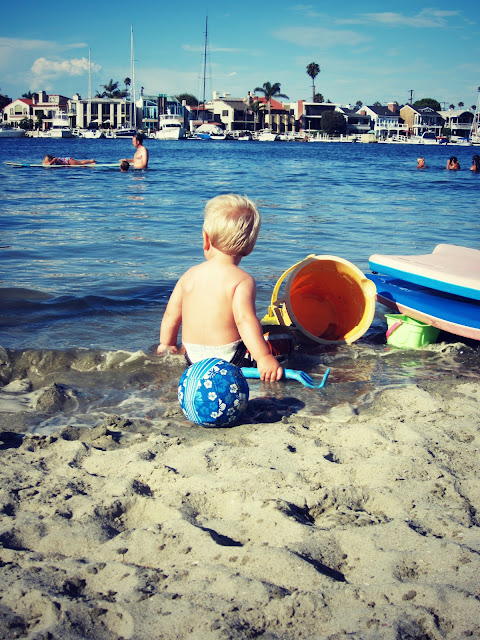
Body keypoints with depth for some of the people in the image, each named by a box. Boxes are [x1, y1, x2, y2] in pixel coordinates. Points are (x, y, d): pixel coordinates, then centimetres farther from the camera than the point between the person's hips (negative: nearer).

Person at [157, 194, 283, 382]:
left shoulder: (189, 275, 4)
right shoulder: (243, 280, -12)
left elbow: (171, 315, 10)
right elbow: (245, 319, -27)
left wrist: (167, 344, 27)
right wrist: (263, 357, -33)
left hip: (192, 358, 4)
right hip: (229, 358, -4)